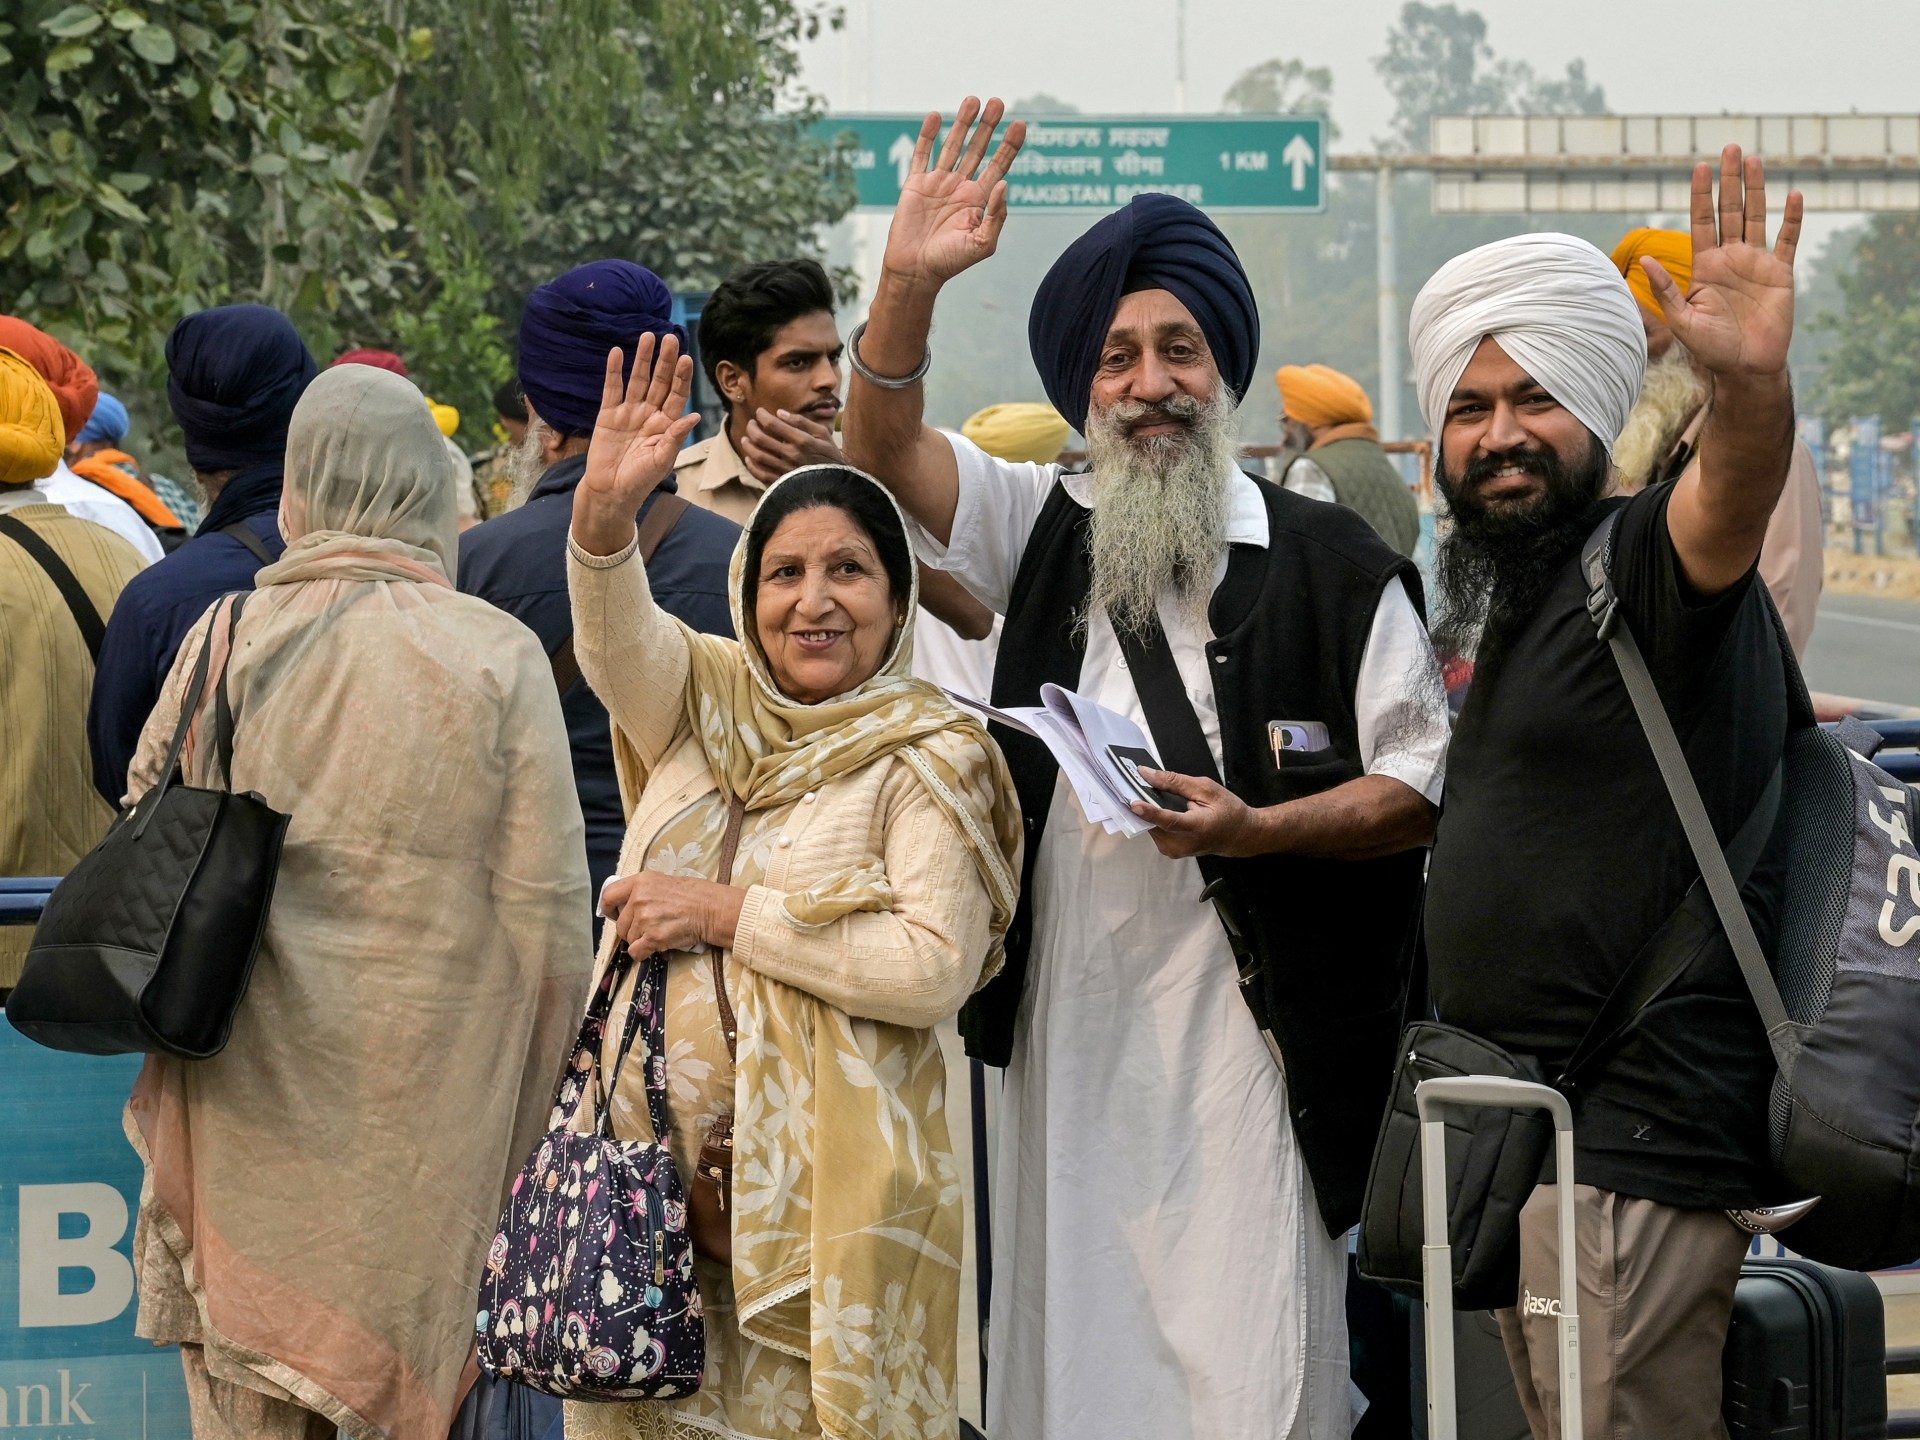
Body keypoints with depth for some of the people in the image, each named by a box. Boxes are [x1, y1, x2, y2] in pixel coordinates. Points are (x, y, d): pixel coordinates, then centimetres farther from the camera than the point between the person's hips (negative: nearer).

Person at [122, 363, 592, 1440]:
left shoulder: (223, 644, -2)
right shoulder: (497, 656, -6)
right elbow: (550, 920, -6)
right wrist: (518, 1138, 6)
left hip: (249, 1106, 1)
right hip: (428, 1112, -1)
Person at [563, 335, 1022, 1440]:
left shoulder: (931, 755, -3)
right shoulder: (705, 706, 12)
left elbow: (936, 966, -15)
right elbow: (619, 638, -9)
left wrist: (728, 914, -12)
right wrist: (605, 510, -28)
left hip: (824, 1183, -4)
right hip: (653, 1153, 4)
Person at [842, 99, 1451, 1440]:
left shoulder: (1332, 563, 2)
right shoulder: (1044, 531, 13)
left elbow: (1427, 788, 0)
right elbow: (885, 446, 0)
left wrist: (1255, 828, -15)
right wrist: (908, 284, -16)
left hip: (1252, 1025, -3)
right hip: (1069, 1019, 4)